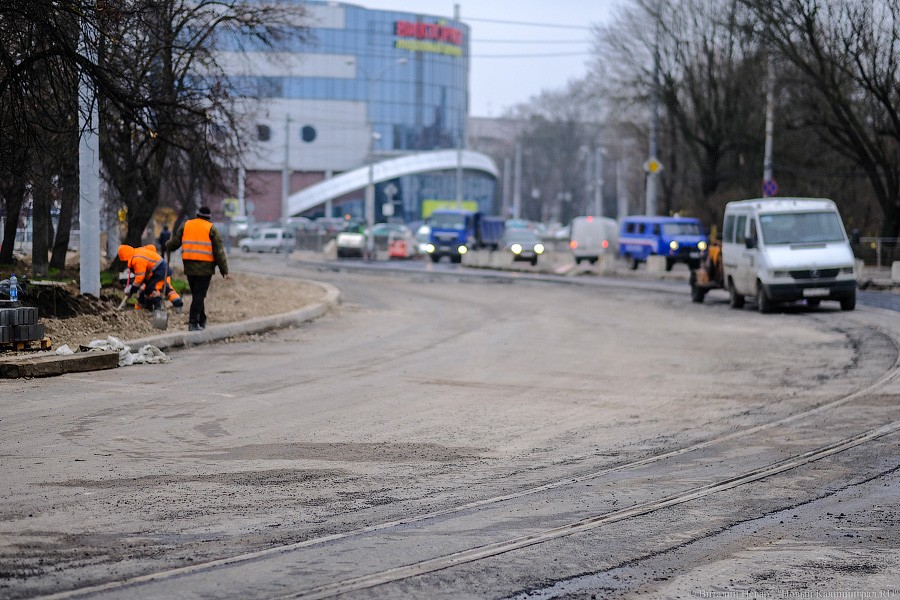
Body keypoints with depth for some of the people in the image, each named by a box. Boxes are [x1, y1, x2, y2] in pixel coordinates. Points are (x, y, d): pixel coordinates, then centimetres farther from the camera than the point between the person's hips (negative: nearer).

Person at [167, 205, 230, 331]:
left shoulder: (185, 225, 9)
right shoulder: (211, 228, -1)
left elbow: (175, 242, 11)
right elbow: (219, 251, -4)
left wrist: (168, 246, 35)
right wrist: (224, 270, -2)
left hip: (189, 267, 4)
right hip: (205, 267, -4)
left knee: (196, 294, 14)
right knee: (199, 295, -3)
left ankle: (201, 322, 21)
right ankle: (193, 322, -9)